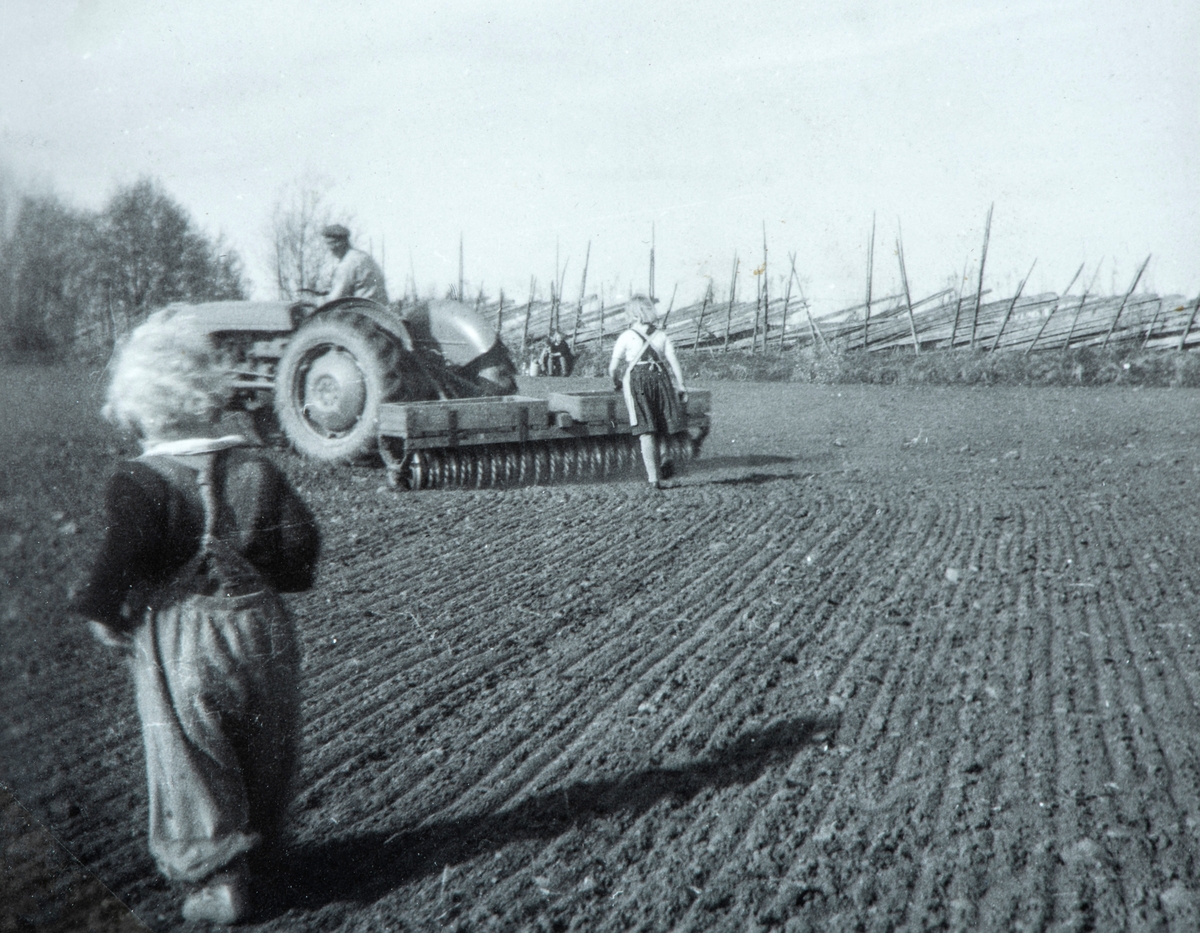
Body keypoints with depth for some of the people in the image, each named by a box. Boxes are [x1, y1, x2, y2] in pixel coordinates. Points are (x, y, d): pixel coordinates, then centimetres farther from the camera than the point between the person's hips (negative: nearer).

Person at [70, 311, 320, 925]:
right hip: (259, 630, 4)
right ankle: (257, 853, 34)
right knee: (261, 754, 20)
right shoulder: (257, 472, -1)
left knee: (189, 765, 7)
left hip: (178, 647, -4)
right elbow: (301, 543, -4)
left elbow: (123, 555, -25)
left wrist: (100, 611, -9)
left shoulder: (139, 483, -13)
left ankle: (216, 878, 7)